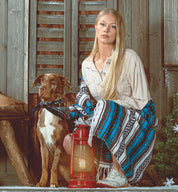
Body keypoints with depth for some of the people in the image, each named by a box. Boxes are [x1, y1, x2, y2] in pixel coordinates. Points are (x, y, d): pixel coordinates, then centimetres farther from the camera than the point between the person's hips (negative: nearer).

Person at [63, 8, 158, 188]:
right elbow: (85, 93, 16)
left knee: (104, 107, -35)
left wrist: (103, 105, -18)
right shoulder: (87, 65, 5)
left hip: (138, 122, -5)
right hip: (106, 124, 5)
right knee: (69, 142, -18)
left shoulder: (129, 58, -10)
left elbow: (141, 101, -10)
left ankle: (119, 175, -24)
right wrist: (82, 105, -9)